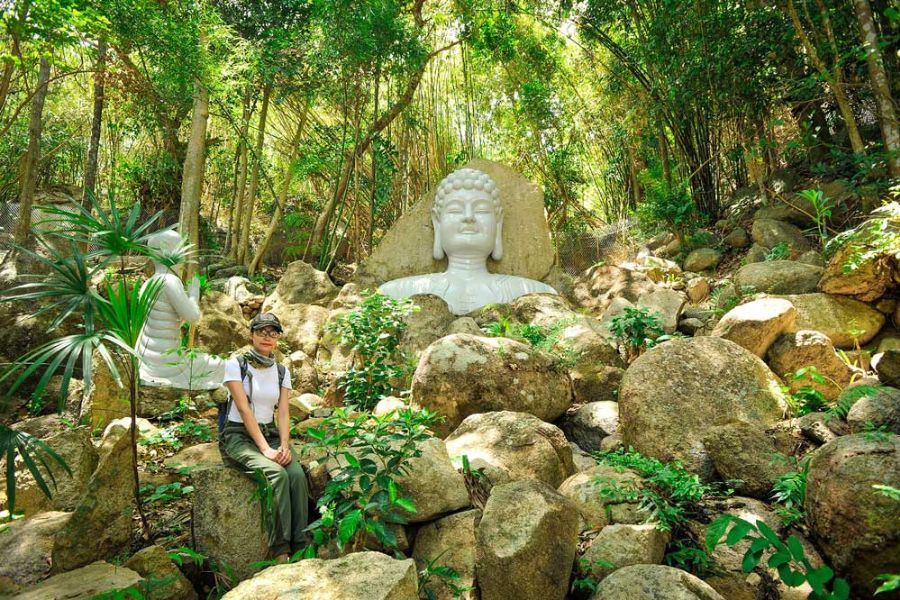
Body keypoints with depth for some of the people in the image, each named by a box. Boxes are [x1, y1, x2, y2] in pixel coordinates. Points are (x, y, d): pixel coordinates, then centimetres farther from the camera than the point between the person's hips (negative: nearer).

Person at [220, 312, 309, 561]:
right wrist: (265, 448, -23)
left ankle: (301, 549, -20)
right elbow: (244, 409, -15)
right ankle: (280, 552, -25)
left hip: (271, 433, 4)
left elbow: (283, 413, 1)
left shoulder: (282, 371, 7)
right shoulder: (235, 364, -7)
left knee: (298, 475, -26)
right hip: (239, 435, -4)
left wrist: (284, 445, -18)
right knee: (278, 474, -31)